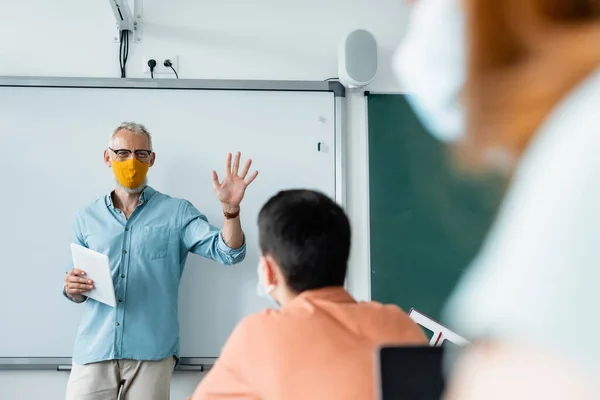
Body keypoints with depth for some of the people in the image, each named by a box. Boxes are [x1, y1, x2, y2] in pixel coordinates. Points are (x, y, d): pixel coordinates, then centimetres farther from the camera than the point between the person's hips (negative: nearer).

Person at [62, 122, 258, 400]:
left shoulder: (177, 212, 2)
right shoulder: (86, 218, 10)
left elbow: (228, 252, -7)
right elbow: (75, 290, 15)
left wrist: (230, 208, -23)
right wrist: (72, 289, -8)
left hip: (151, 352, -2)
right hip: (94, 350, 2)